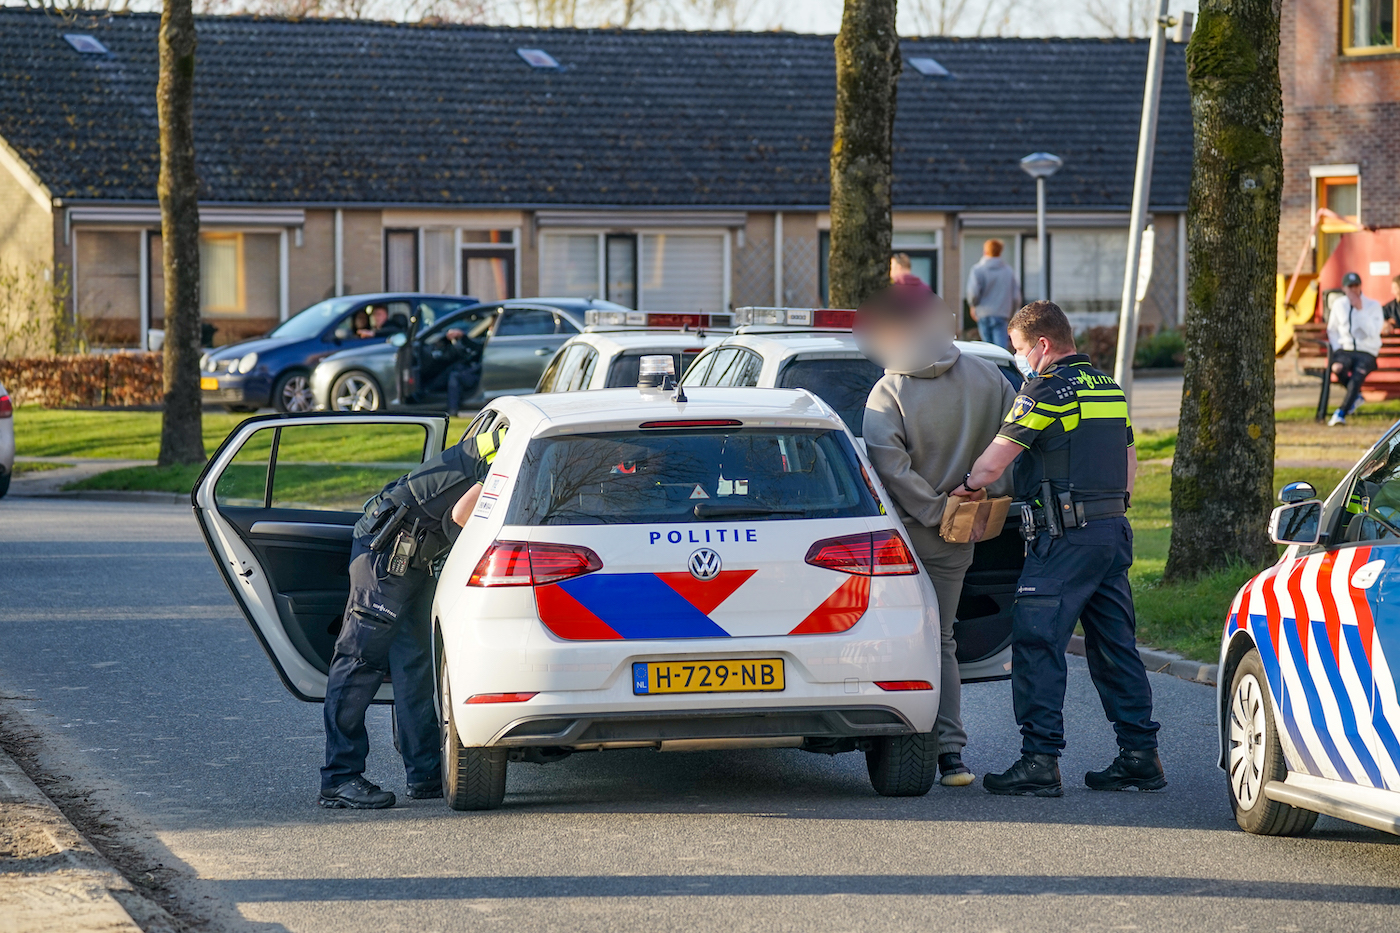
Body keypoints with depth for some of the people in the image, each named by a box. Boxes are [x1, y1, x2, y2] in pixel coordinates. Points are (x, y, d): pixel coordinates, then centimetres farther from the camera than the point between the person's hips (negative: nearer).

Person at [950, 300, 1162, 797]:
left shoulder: (1047, 389, -10)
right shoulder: (1108, 387, 16)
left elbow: (992, 464, -11)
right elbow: (1129, 462, 23)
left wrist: (965, 486, 7)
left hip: (1064, 539, -8)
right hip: (1113, 531, 8)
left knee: (1037, 644, -6)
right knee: (1115, 645, 12)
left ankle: (1040, 760, -10)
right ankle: (1140, 755, 12)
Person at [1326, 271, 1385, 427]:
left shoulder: (1373, 305, -3)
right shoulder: (1338, 304, 8)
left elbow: (1374, 332, -17)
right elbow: (1332, 330, 18)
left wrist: (1360, 309, -21)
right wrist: (1337, 349, 0)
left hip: (1367, 353, -2)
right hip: (1345, 350, 2)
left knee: (1357, 376, -32)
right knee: (1337, 368, -33)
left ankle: (1341, 412, -37)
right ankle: (1356, 395, -8)